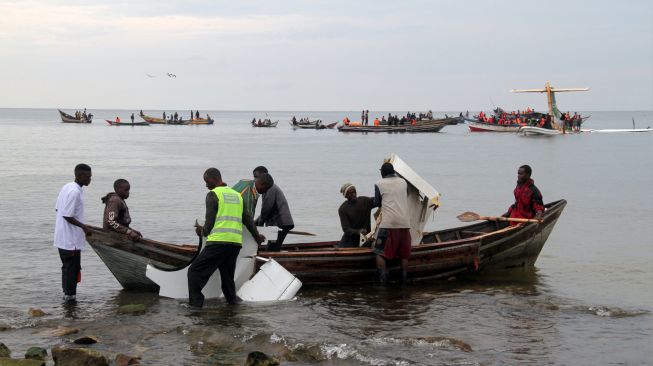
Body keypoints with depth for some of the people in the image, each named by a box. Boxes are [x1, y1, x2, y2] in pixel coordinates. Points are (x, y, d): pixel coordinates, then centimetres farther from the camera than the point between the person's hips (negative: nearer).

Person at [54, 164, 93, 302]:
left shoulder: (66, 187, 9)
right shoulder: (75, 192, -21)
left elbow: (57, 209, 15)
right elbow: (67, 215, -24)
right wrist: (84, 227, -16)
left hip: (62, 237, 10)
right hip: (71, 239, -10)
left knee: (67, 266, 17)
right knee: (72, 266, -1)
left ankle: (66, 291, 24)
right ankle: (70, 294, 4)